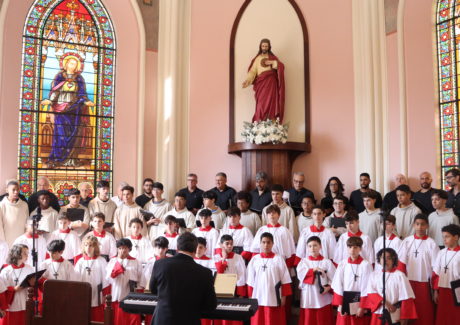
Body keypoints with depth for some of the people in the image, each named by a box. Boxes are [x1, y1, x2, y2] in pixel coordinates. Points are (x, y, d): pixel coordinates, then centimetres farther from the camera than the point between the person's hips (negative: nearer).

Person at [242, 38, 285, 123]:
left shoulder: (272, 57, 10)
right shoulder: (257, 59, 10)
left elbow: (281, 66, -5)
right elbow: (252, 71, 1)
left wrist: (272, 62, -15)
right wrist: (247, 81, -14)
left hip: (270, 84, 0)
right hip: (261, 84, 1)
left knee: (270, 103, -7)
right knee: (261, 104, -6)